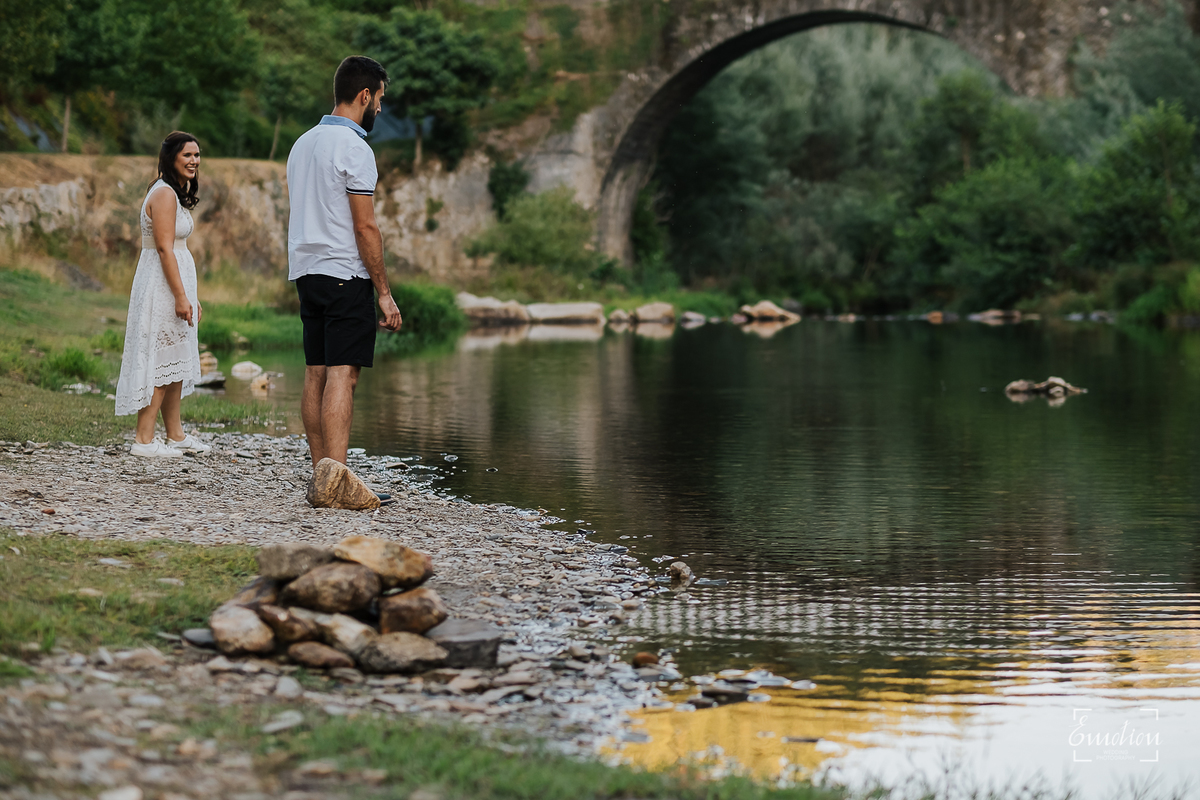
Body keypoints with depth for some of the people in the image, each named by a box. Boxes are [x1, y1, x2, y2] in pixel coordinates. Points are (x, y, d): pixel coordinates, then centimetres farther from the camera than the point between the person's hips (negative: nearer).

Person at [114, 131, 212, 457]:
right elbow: (164, 249, -20)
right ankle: (144, 439, -6)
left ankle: (175, 434, 23)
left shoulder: (176, 193, 16)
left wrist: (190, 295, 19)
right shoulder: (164, 193, -15)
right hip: (163, 284, -10)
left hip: (175, 282, 10)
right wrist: (180, 295, -22)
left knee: (176, 360, 15)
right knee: (161, 360, -8)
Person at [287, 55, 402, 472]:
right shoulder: (354, 148, -11)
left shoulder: (302, 143, 16)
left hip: (306, 273, 9)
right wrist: (384, 292, -11)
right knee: (342, 375, -11)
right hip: (346, 274, -8)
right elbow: (364, 227, -15)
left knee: (316, 375, 7)